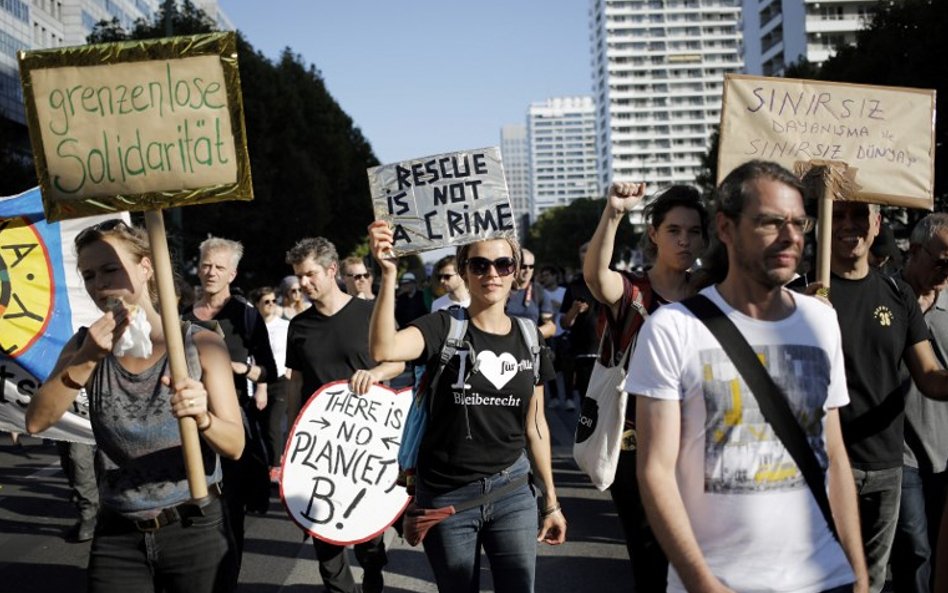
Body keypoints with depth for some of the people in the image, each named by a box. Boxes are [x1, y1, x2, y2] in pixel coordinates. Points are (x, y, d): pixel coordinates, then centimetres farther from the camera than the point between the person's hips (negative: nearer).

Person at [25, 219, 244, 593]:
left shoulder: (200, 344, -7)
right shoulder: (86, 346, 3)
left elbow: (235, 445, -11)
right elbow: (36, 422, -10)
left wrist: (201, 418, -31)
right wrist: (85, 360, -22)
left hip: (196, 531, -2)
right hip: (117, 538, 2)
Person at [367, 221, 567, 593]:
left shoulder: (530, 338, 4)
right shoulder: (444, 327, -8)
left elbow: (535, 425, 10)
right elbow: (384, 349, -29)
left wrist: (551, 499, 12)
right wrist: (389, 273, -37)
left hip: (512, 490, 3)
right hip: (446, 495, -3)